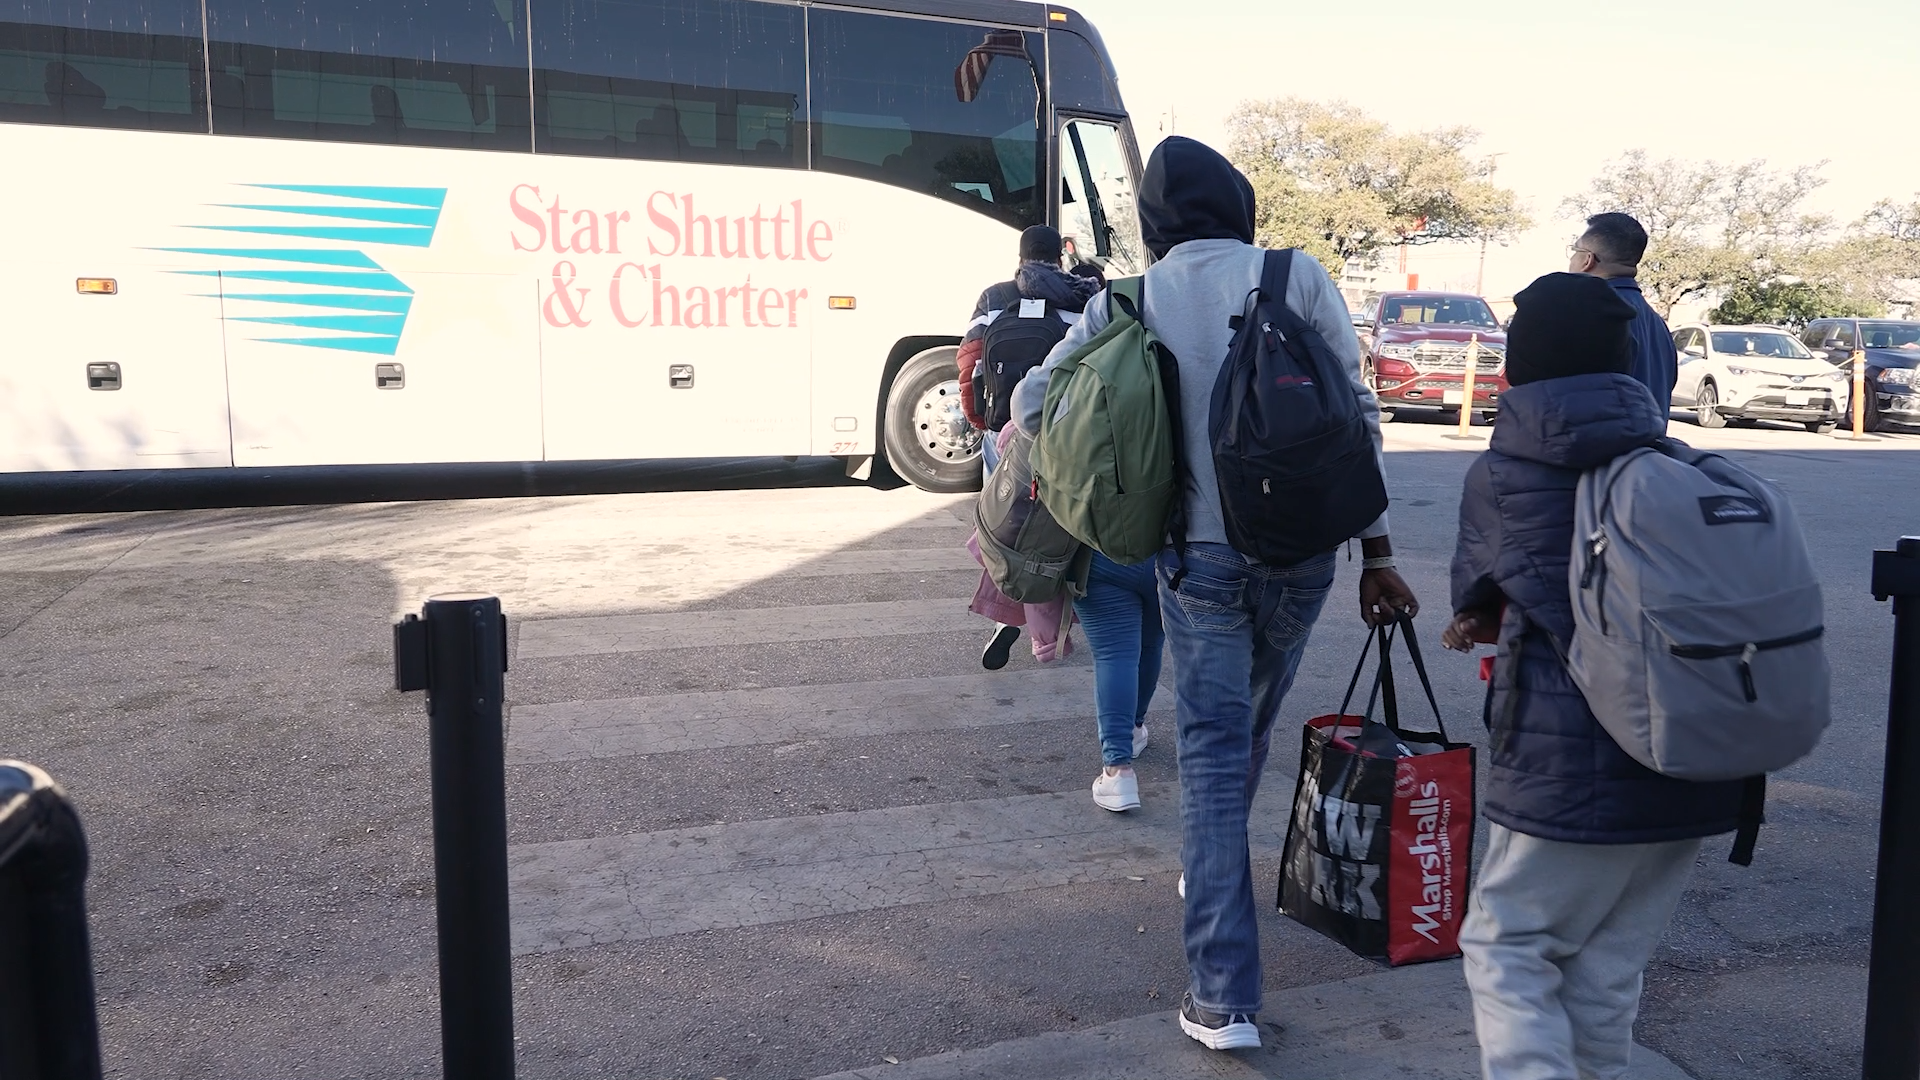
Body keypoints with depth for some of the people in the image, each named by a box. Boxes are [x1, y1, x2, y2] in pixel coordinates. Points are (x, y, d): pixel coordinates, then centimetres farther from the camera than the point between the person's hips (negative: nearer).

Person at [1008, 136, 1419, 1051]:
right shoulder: (1301, 279, -1)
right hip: (1303, 549, 2)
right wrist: (1377, 552, 1)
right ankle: (1213, 873, 45)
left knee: (1211, 751, 3)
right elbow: (1357, 418, -3)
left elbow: (1030, 408, 5)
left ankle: (1223, 999, 1)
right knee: (1251, 729, 23)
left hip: (1200, 555, -1)